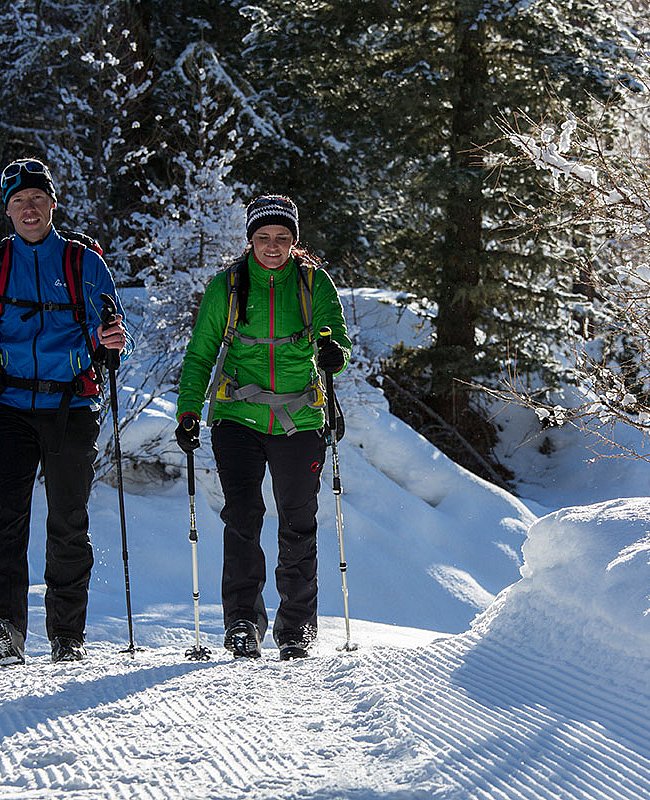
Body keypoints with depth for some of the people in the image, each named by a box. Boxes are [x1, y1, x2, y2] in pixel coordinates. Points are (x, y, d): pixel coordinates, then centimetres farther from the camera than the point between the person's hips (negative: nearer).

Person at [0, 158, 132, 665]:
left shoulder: (85, 264, 8)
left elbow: (110, 331, 10)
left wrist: (111, 341, -13)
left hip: (72, 407, 0)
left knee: (69, 526, 3)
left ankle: (68, 634, 11)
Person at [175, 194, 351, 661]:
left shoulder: (314, 282, 2)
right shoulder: (227, 286, 3)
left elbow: (338, 338, -3)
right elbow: (200, 355, 7)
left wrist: (335, 354, -27)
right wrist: (188, 410, -4)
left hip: (300, 422, 0)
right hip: (239, 418, 0)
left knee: (298, 527, 4)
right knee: (242, 517, -13)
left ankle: (297, 626, 15)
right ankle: (243, 620, -7)